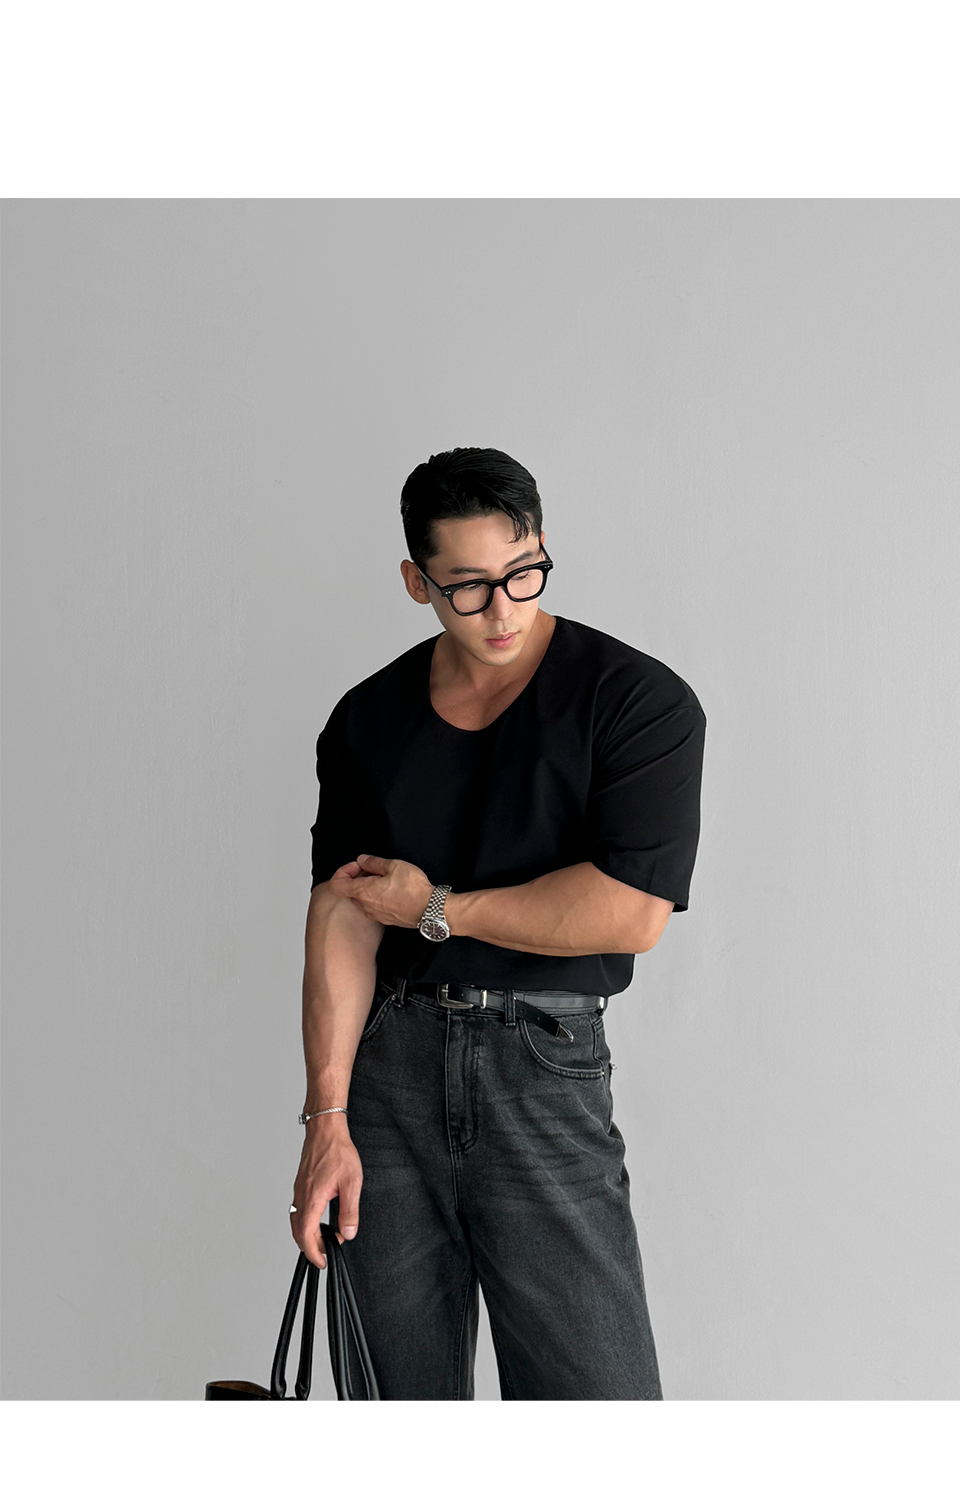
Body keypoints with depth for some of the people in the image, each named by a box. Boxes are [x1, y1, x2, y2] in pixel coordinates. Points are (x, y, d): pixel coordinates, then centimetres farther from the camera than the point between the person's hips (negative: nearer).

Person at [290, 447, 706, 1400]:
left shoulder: (641, 702, -5)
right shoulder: (367, 721, 8)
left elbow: (631, 912, -15)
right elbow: (341, 914, 2)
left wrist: (438, 909, -6)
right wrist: (327, 1117, -6)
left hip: (546, 1068, -3)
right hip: (389, 1063, 4)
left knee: (595, 1389, -6)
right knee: (408, 1395, 10)